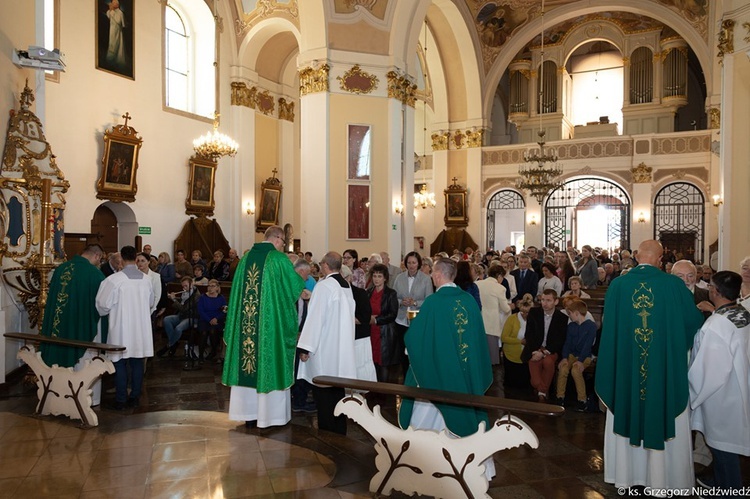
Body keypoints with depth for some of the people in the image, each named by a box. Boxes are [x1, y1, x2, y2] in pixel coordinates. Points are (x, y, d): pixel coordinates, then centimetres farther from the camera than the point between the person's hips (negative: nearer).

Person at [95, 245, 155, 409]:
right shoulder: (146, 279, -1)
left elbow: (103, 305, -10)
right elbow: (151, 303, 11)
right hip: (141, 328, 4)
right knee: (137, 362, 11)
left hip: (121, 328, -4)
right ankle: (135, 397, 18)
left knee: (120, 363, 7)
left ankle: (120, 400, 11)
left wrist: (105, 312, 12)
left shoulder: (115, 279, -15)